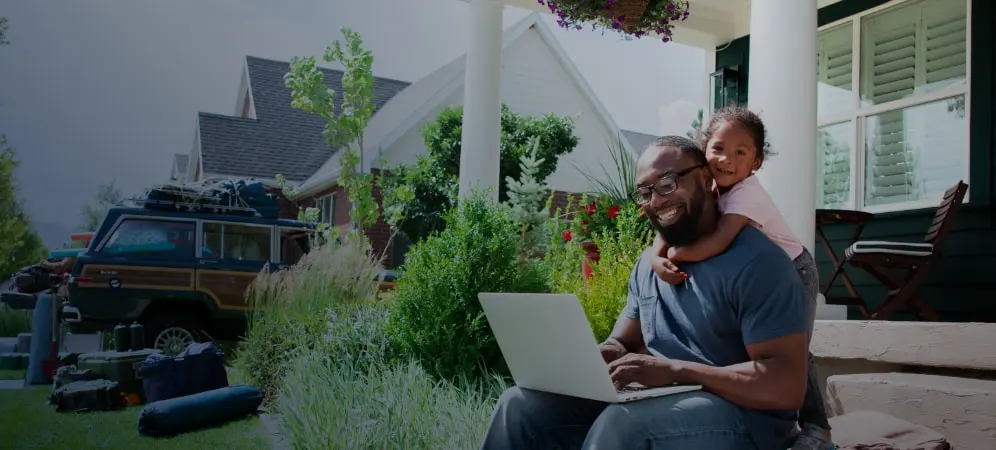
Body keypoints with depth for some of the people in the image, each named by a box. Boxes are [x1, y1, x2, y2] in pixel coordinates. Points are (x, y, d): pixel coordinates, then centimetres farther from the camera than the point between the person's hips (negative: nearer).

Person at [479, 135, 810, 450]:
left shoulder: (754, 261, -14)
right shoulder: (649, 263, 12)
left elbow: (787, 386, -20)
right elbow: (624, 342, 17)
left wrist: (675, 371, -28)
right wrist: (603, 355, -8)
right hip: (657, 400, 7)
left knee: (623, 423, -36)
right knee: (522, 405, -10)